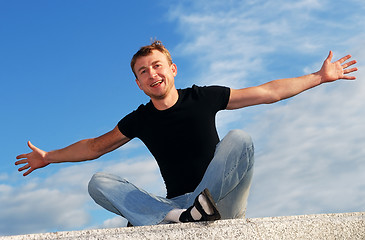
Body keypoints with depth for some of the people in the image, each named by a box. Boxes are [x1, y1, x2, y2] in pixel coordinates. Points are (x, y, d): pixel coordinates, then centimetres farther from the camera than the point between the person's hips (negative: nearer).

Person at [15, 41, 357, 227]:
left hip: (221, 201, -2)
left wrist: (320, 77, 4)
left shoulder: (203, 98, 0)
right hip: (176, 203, 2)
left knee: (239, 139, -25)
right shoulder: (139, 121, 6)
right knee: (98, 183, -16)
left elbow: (269, 92, 5)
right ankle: (173, 218, -41)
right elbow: (95, 146, 20)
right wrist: (47, 157, 26)